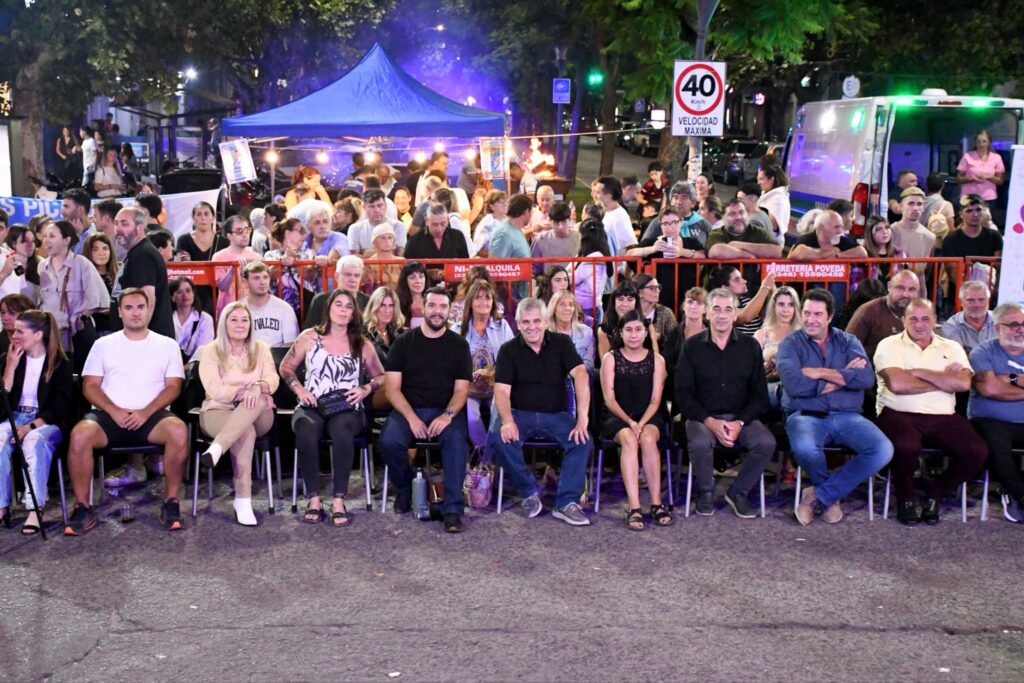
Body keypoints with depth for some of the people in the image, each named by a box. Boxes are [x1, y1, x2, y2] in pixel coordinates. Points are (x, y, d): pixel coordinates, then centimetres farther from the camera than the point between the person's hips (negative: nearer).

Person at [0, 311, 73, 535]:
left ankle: (36, 509, -38)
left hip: (47, 422, -3)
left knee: (34, 440, -37)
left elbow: (60, 408, -8)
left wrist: (30, 426, -20)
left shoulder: (60, 364, -3)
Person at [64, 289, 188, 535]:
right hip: (109, 415, 1)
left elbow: (173, 387, 4)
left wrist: (146, 412, -13)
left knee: (179, 431, -33)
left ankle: (171, 503, -19)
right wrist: (114, 411, -11)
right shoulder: (104, 344, 15)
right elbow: (90, 386, 7)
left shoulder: (167, 344, 12)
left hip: (151, 415, -1)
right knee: (80, 434, -31)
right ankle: (83, 508, -19)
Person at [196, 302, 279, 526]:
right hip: (219, 411, -2)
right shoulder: (210, 350, 3)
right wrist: (244, 391, -21)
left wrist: (258, 387, -28)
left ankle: (216, 449, -45)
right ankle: (242, 499, -41)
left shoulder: (261, 349, 11)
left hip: (257, 415, 2)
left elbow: (272, 379, -5)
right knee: (246, 431, -38)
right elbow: (215, 390, -10)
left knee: (256, 400, -37)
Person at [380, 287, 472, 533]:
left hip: (446, 411, 0)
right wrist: (411, 417, -16)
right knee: (389, 441, -28)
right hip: (408, 410, 1)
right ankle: (404, 487, 1)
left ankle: (453, 508, -28)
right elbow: (393, 388, -1)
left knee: (456, 440, -32)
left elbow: (461, 389, 2)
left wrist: (447, 415, -18)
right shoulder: (403, 342, 6)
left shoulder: (459, 345, 7)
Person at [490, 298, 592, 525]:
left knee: (582, 439, -27)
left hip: (556, 415, 0)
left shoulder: (561, 343, 2)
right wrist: (507, 421, -28)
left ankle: (567, 502, -19)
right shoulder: (509, 350, 3)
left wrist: (583, 417, -25)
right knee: (499, 437, -30)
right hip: (520, 414, 0)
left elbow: (581, 375, -11)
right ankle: (529, 492, -11)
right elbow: (501, 390, -7)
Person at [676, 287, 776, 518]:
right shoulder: (692, 346, 2)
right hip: (703, 417, -2)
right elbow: (683, 394, -2)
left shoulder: (750, 346, 5)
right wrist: (710, 422, -15)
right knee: (699, 443, -33)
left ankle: (738, 492, -2)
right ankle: (706, 491, -3)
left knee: (766, 443, -25)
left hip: (741, 417, 2)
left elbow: (760, 395, 3)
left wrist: (740, 423, -13)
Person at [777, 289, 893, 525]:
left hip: (847, 416, 3)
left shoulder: (848, 341, 12)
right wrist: (843, 377, -7)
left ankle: (819, 496, -9)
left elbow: (867, 378, -6)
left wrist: (820, 373, -11)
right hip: (806, 415, -3)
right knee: (804, 448, -37)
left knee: (883, 450, -23)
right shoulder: (791, 343, 4)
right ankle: (832, 496, -1)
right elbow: (793, 384, -15)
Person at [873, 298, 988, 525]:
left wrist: (919, 372, -6)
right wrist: (943, 381, -2)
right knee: (906, 446, -36)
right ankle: (905, 497, -3)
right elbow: (897, 384, -13)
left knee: (978, 451, -20)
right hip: (899, 413, -4)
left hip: (943, 416, 4)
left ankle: (935, 493, 8)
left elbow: (963, 383, -5)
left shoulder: (951, 348, 14)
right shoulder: (889, 345, 4)